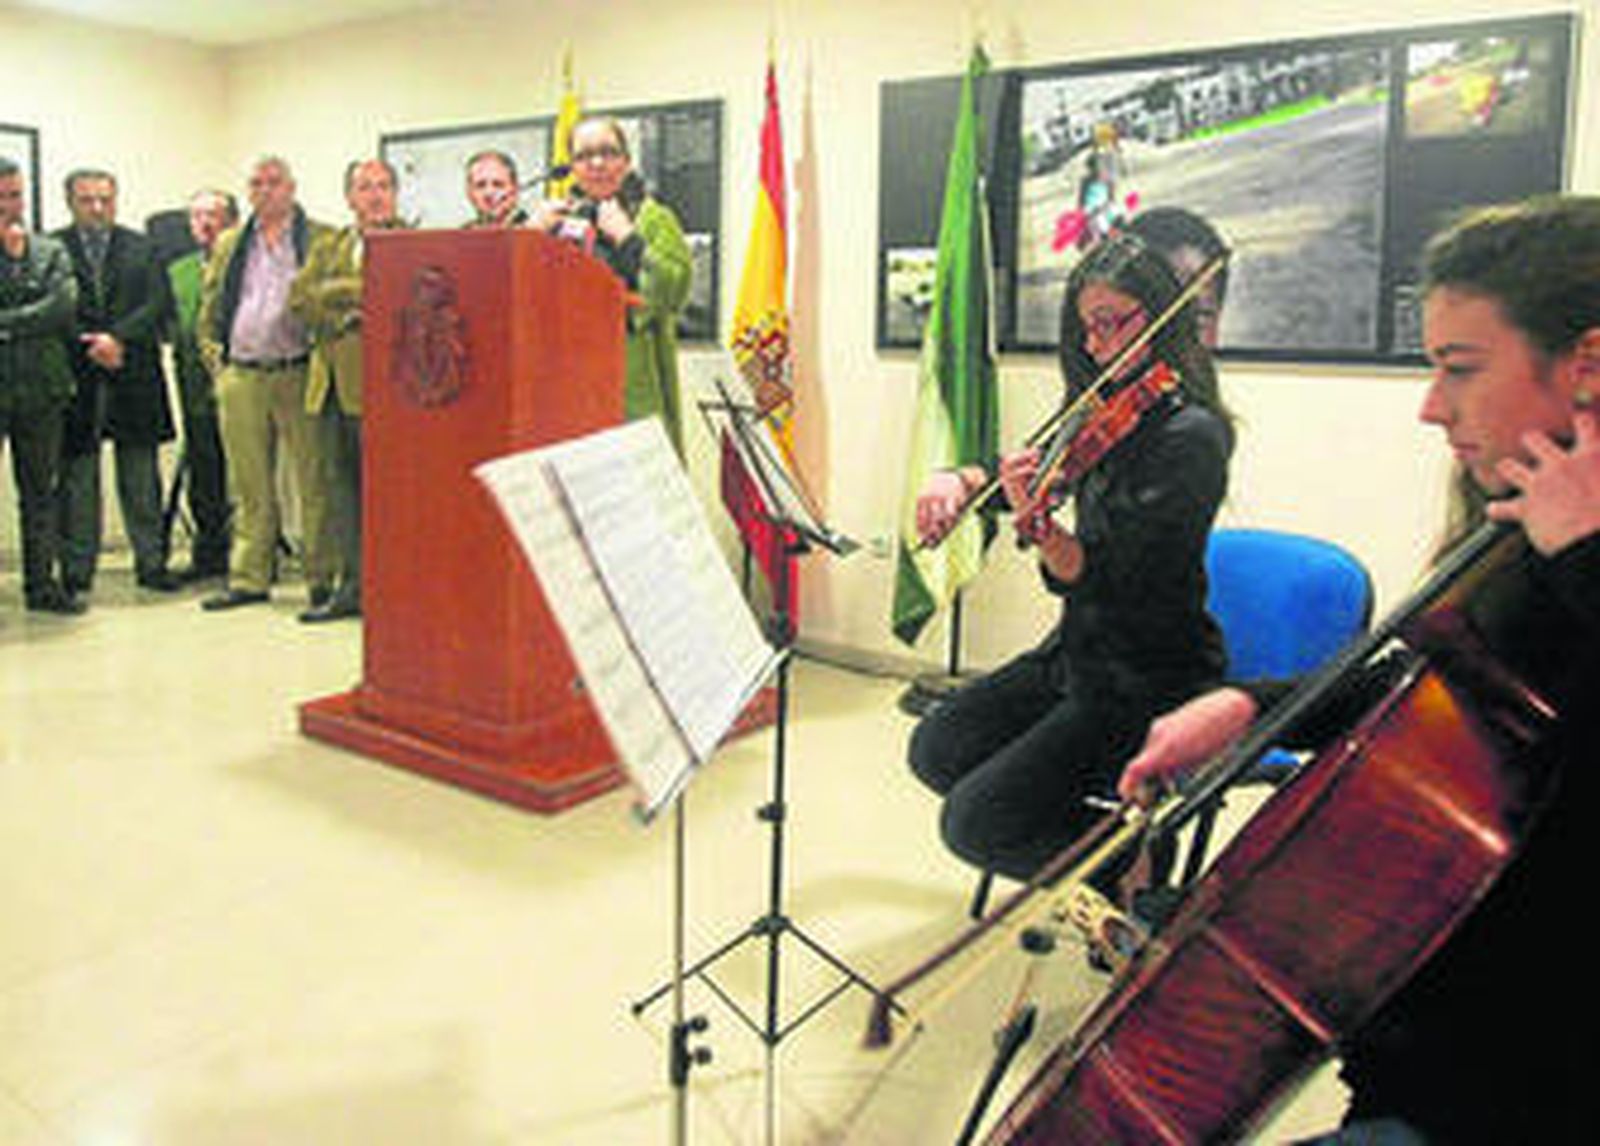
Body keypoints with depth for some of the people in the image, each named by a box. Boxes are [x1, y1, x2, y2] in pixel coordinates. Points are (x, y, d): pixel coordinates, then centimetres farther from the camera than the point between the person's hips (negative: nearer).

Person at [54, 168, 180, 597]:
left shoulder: (142, 247, 11)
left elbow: (157, 304, 0)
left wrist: (117, 337, -12)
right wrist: (88, 347, -12)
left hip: (135, 379, 1)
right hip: (76, 380, -1)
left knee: (142, 479, 6)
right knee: (76, 478, 3)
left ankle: (151, 562, 12)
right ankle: (76, 570, 10)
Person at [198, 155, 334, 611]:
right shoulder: (229, 244, 16)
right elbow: (208, 307, 21)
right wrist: (215, 358, 11)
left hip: (300, 375, -3)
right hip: (240, 379, 4)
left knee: (315, 483, -1)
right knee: (249, 486, 7)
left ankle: (323, 578, 7)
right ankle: (249, 579, 14)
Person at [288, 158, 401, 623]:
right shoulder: (327, 247, 21)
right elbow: (299, 299, 7)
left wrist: (340, 296, -9)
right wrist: (355, 291, -6)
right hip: (331, 383, 6)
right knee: (339, 485, 8)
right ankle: (351, 584, 15)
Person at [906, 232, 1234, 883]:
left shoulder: (1189, 435, -19)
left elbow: (1103, 580, -26)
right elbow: (1028, 472, 17)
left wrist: (1041, 529, -44)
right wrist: (962, 481, -5)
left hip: (1147, 681, -9)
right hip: (1077, 653, 9)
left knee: (974, 822, -14)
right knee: (936, 748, 8)